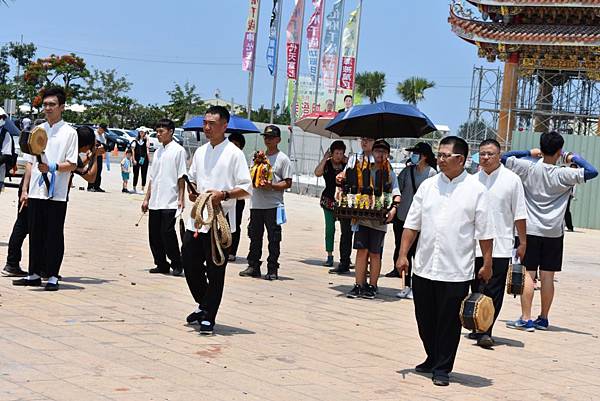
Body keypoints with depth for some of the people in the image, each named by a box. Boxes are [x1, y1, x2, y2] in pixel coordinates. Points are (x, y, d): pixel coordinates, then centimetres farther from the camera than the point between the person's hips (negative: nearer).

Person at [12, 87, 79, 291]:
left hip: (56, 193, -5)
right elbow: (30, 163, 15)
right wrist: (25, 189, 10)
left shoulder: (69, 132, -2)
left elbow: (72, 165, -7)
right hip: (36, 192, 5)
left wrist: (52, 167, -23)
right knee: (35, 234, 10)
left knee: (54, 236, 1)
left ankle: (52, 276, 7)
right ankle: (34, 274, 19)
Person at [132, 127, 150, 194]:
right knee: (136, 174, 6)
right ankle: (134, 188, 17)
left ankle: (142, 189, 7)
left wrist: (147, 138, -16)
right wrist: (134, 159, -3)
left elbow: (148, 147, -15)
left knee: (144, 175, 1)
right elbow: (133, 150, 5)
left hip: (144, 159, -2)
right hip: (137, 159, 2)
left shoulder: (146, 140, 2)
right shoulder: (136, 140, 7)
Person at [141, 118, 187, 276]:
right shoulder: (158, 152, 16)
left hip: (170, 202, -7)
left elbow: (181, 176, -7)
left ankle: (177, 265, 4)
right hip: (155, 202, 7)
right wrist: (147, 198, 15)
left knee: (167, 233, -8)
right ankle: (161, 265, 17)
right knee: (154, 235, 7)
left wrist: (181, 198, -12)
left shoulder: (178, 150, -4)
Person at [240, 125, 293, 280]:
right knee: (254, 236, 9)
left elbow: (287, 183, -6)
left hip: (273, 205, -5)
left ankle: (272, 269, 4)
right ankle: (253, 266, 17)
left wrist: (271, 186, -20)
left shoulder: (283, 159, -1)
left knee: (273, 238, -2)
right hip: (256, 203, 5)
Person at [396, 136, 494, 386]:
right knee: (425, 320, 13)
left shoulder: (476, 190, -3)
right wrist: (403, 254, 2)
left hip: (456, 271, -4)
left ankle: (443, 368, 16)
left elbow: (484, 232, -2)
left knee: (449, 323, 3)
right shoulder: (428, 186, 7)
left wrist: (487, 265, -2)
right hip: (423, 268, 4)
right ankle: (432, 359, 32)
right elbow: (412, 224, 8)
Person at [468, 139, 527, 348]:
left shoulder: (512, 179, -2)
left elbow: (519, 214, 1)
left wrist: (522, 242, 0)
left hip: (500, 246, -4)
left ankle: (485, 331, -6)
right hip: (474, 246, 4)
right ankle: (479, 329, 20)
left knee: (493, 291, -6)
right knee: (477, 289, 10)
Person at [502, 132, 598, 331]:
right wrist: (575, 158, 2)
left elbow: (505, 157, 3)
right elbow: (592, 172, -11)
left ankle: (526, 319, -6)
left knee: (528, 274, -1)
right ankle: (543, 319, 15)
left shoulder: (529, 169, -5)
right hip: (554, 232, 0)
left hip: (530, 230, 0)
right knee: (547, 276, 7)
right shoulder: (563, 175, -8)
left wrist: (530, 153, 9)